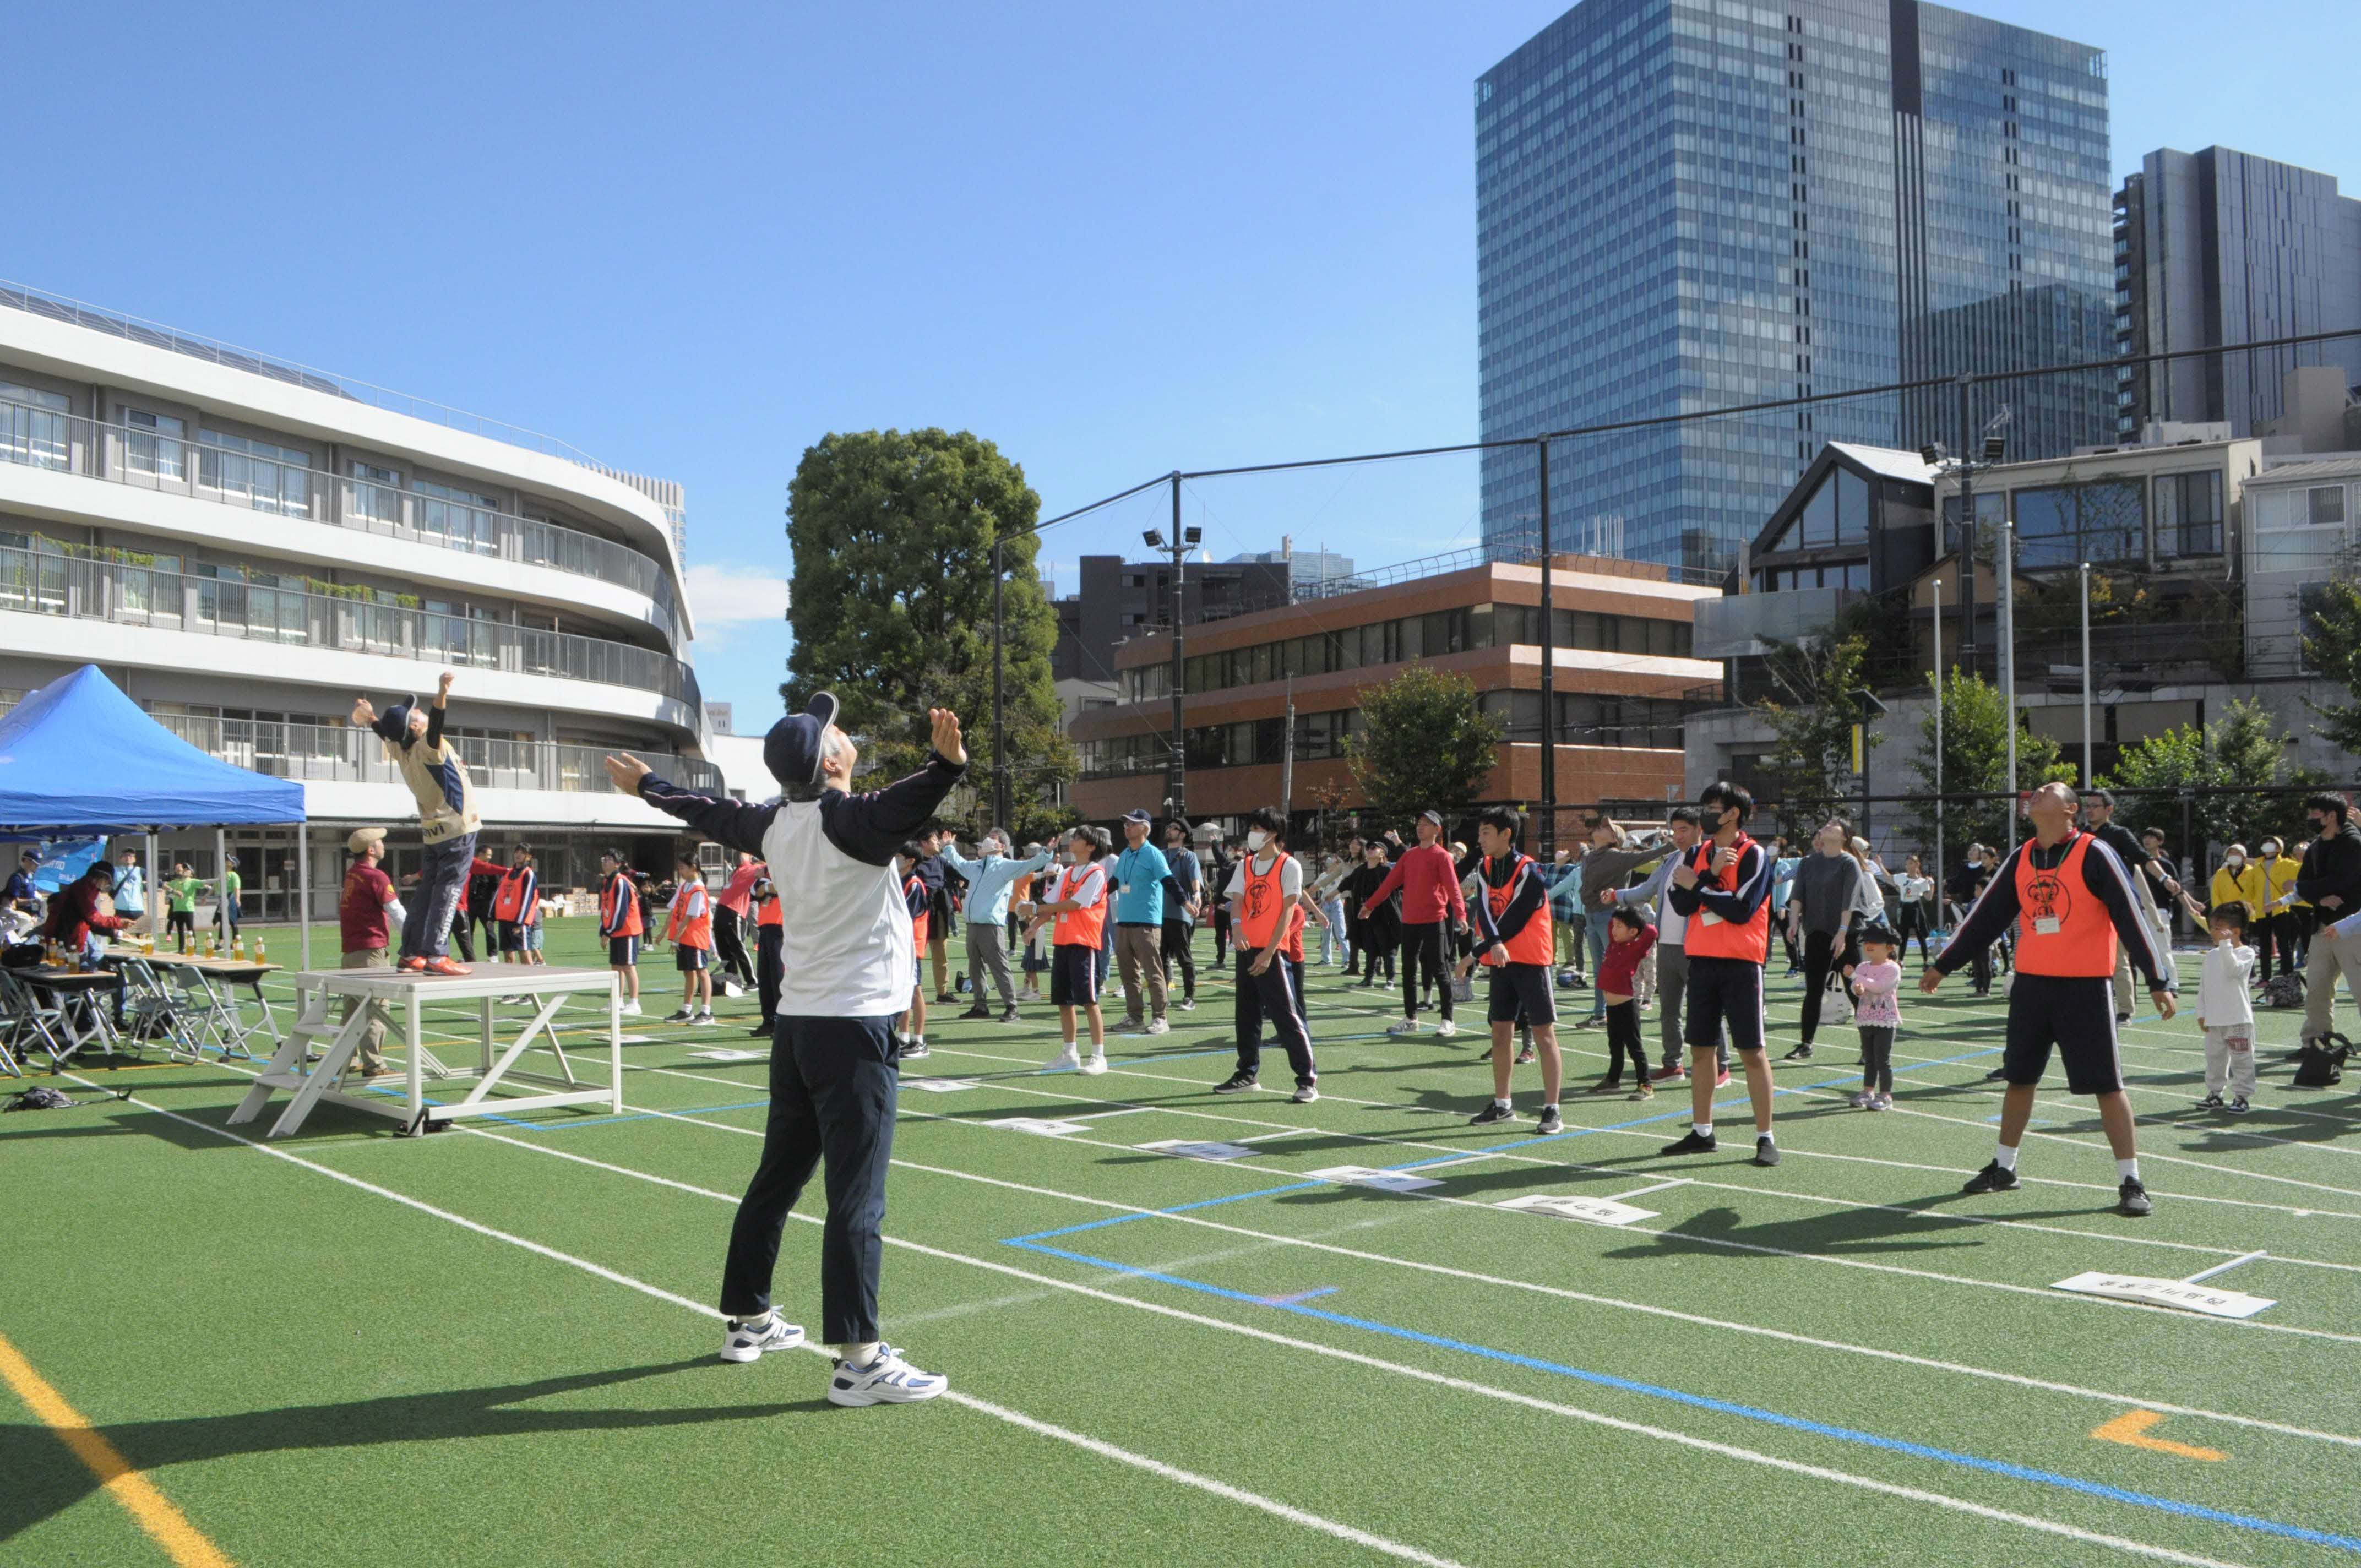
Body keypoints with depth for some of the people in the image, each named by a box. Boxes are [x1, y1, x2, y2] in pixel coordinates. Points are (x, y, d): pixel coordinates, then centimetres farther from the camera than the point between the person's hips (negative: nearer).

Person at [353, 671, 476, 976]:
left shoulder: (401, 750, 5)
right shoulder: (427, 748, -17)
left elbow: (387, 733, 27)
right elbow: (435, 726, -39)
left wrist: (371, 717, 36)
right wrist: (442, 693, -52)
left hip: (433, 831, 8)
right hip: (458, 830, -8)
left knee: (427, 891, 13)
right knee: (448, 890, -11)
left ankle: (410, 954, 16)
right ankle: (436, 955, -17)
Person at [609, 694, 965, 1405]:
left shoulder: (775, 824, 7)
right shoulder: (849, 820, -16)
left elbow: (712, 813, 25)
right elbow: (902, 807, -39)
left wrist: (648, 787, 43)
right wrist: (947, 764, -58)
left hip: (797, 1023, 8)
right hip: (855, 1027, -8)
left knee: (777, 1179, 18)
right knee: (857, 1198, -8)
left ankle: (749, 1320, 31)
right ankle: (859, 1361, -7)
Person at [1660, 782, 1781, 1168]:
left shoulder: (1754, 855, -7)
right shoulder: (1697, 854, 11)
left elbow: (1741, 909, -18)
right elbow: (1681, 904, -1)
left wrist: (1697, 885, -10)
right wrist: (1711, 873, -13)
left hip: (1741, 963, -6)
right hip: (1702, 961, 6)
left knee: (1752, 1050, -3)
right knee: (1700, 1050, 11)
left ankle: (1765, 1138, 3)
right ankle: (1701, 1133, 21)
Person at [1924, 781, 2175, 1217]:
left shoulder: (2094, 854, -9)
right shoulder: (2021, 858, 8)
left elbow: (2133, 915, -12)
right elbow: (1987, 915, 15)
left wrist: (2159, 981, -17)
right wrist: (1943, 966, 18)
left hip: (2086, 986, -6)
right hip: (2031, 983, 6)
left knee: (2106, 1084, -2)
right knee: (2019, 1077, 14)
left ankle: (2130, 1182, 8)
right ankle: (2003, 1168, 27)